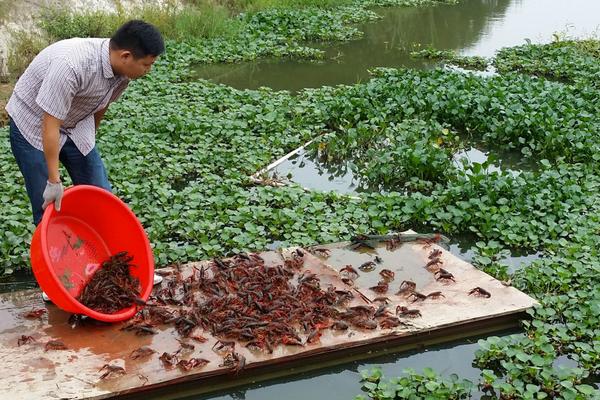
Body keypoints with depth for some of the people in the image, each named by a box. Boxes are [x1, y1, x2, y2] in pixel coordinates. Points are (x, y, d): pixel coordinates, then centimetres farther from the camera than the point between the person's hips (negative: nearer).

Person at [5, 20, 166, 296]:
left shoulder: (122, 69, -15)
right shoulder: (71, 65, -38)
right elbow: (50, 126, -33)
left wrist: (87, 142, 17)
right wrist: (54, 181, -28)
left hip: (75, 126, 7)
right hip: (33, 127, -6)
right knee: (49, 207, -5)